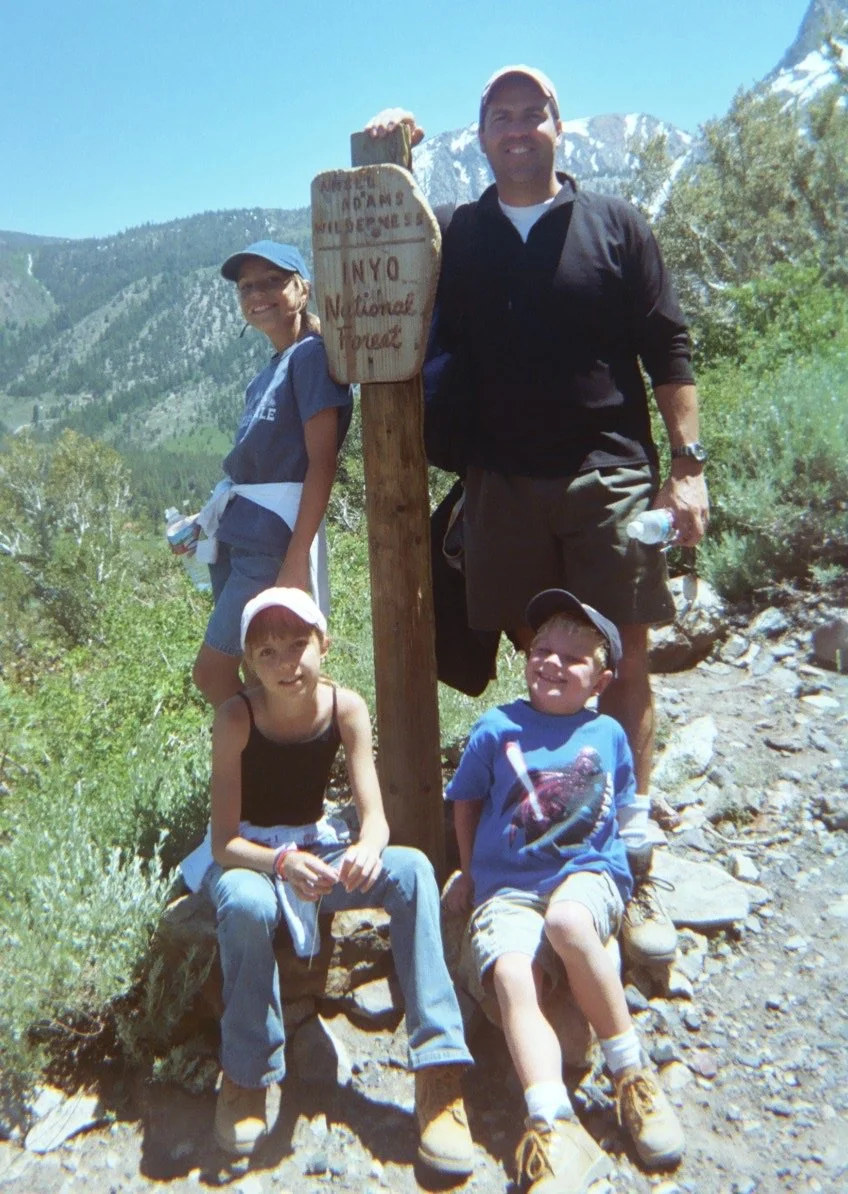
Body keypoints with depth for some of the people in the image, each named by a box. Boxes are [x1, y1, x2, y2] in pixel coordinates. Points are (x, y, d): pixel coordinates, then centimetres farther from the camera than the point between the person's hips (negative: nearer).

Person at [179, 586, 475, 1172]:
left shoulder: (346, 707, -13)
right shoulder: (237, 718, -20)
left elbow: (374, 815, -16)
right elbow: (224, 840, -21)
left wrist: (368, 848, -39)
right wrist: (282, 863, -40)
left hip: (318, 847, 3)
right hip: (247, 856, -2)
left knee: (411, 869, -25)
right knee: (245, 904, -38)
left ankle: (440, 1070, -22)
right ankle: (246, 1076, -12)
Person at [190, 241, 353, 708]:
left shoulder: (310, 354, -7)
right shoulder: (269, 370, 17)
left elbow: (321, 461, -14)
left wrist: (297, 559, -19)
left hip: (274, 536, -8)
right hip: (238, 532, 8)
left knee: (211, 673, -4)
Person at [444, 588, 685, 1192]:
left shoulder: (608, 734, 8)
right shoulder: (497, 728, 4)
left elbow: (624, 811, 20)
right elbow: (467, 801, 17)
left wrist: (613, 866, 6)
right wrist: (470, 874, 18)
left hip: (590, 876, 0)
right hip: (508, 889, 1)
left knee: (566, 921, -35)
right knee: (511, 975, -28)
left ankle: (632, 1076, -17)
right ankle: (556, 1131, -35)